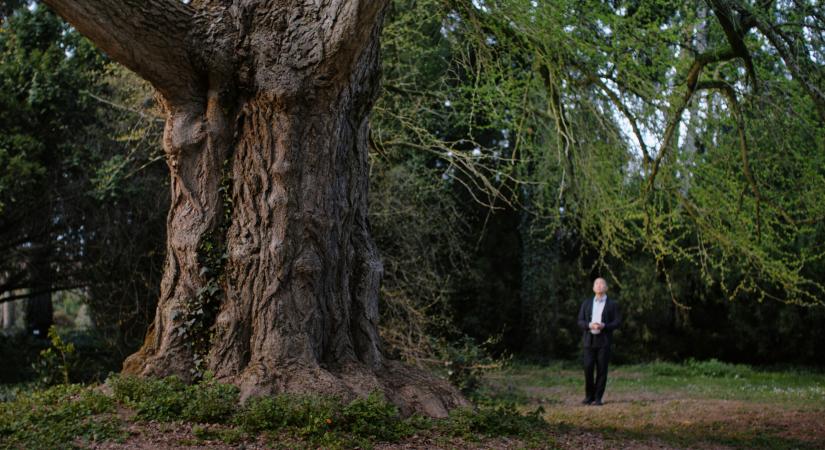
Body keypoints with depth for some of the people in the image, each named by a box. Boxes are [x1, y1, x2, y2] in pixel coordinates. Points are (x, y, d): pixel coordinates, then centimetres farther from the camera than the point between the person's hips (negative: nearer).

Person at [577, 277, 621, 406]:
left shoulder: (612, 304, 7)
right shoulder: (586, 303, 13)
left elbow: (617, 322, 0)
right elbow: (580, 322, 7)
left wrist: (604, 326, -17)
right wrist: (589, 325, -14)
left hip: (604, 341, -1)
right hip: (589, 340, 1)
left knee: (602, 370, -4)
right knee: (588, 368, -6)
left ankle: (598, 398, 3)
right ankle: (589, 396, 8)